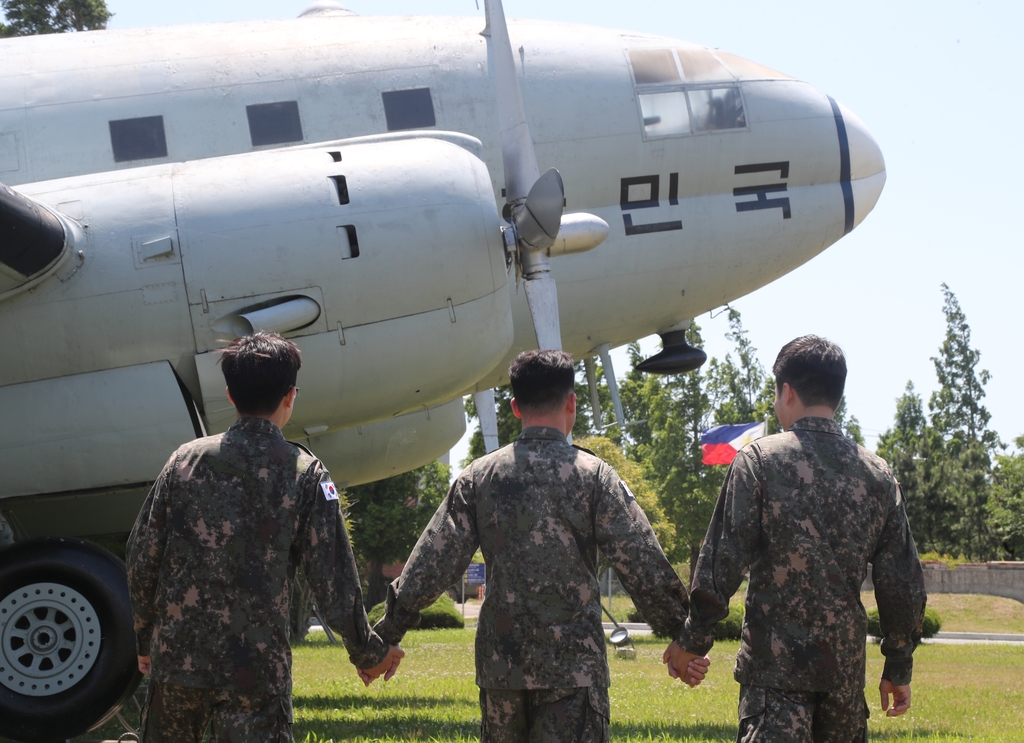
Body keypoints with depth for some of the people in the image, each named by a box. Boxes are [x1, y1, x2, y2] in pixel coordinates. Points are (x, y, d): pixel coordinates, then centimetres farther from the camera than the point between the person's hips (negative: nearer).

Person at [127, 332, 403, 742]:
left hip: (175, 657, 3)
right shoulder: (303, 473, -4)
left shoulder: (186, 459, 4)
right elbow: (333, 578, -5)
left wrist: (146, 638, 18)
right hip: (255, 671, -3)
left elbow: (142, 557, 5)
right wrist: (368, 653, 8)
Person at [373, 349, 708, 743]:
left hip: (499, 663, 4)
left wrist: (387, 633, 10)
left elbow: (430, 566, 2)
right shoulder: (593, 475, -5)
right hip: (573, 665, -3)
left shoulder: (477, 477, 4)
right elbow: (644, 568, -6)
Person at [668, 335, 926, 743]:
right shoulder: (877, 474, 6)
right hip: (845, 665, 4)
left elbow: (723, 560, -9)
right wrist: (899, 667, 17)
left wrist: (693, 639, 0)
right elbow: (903, 583, 8)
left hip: (775, 665, -4)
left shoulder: (759, 460, -6)